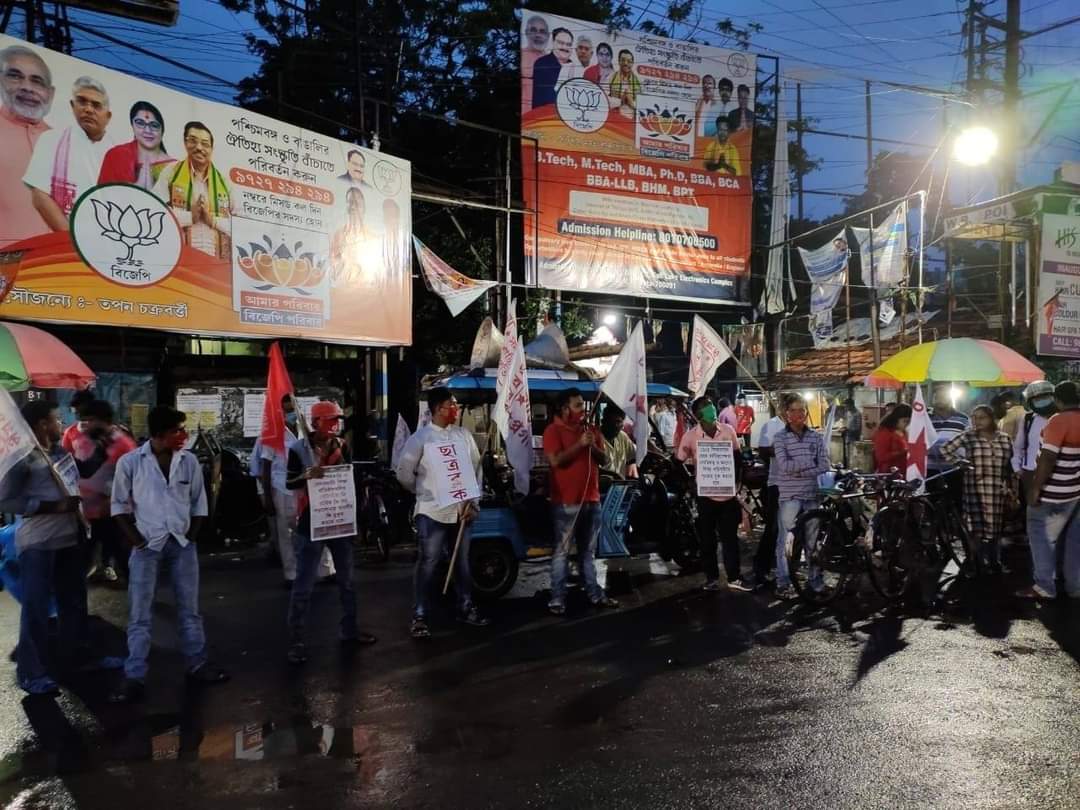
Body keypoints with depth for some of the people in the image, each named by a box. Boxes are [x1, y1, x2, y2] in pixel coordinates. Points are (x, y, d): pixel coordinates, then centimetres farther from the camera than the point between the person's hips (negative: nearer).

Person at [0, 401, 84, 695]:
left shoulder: (63, 452, 10)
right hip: (37, 542, -7)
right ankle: (32, 672, 13)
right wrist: (53, 507, -18)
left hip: (69, 538, 7)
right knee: (36, 607, 1)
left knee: (74, 601, 15)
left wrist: (77, 500, 4)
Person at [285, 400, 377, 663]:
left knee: (346, 579, 14)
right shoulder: (299, 449, -9)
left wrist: (338, 455, -7)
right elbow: (289, 483, -10)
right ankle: (296, 641, 5)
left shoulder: (341, 447, 5)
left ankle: (349, 630, 26)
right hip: (310, 522, -5)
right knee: (304, 584, -3)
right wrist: (306, 476, -27)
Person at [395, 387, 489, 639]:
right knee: (428, 563, -1)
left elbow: (477, 468, 9)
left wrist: (472, 500, 1)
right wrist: (424, 493, 4)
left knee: (462, 562, 15)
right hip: (433, 511, -5)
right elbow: (403, 472, -5)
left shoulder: (464, 434, 6)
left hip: (462, 510, 5)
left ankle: (466, 609, 28)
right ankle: (419, 617, 8)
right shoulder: (421, 437, -8)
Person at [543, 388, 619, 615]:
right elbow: (555, 460, -19)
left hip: (591, 499, 6)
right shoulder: (553, 430, -6)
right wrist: (580, 444, -20)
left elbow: (604, 461, 10)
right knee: (562, 551, -2)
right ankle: (557, 599, 2)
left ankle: (594, 594, 22)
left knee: (588, 551, 15)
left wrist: (593, 446, -9)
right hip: (566, 501, -6)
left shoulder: (590, 430, 14)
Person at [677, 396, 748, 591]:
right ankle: (711, 578, 19)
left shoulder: (728, 430, -1)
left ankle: (734, 578, 16)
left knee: (730, 538, 8)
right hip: (705, 495, -2)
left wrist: (737, 482, 8)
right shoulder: (691, 435, -9)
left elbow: (737, 458, 11)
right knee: (707, 540, 7)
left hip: (728, 493, 2)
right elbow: (679, 463, -3)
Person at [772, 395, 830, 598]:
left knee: (813, 540, 11)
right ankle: (783, 583, 9)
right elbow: (784, 466, -16)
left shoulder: (816, 437, 6)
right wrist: (810, 462, -10)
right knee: (784, 540, 1)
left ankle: (815, 580, 24)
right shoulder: (780, 438, -4)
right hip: (789, 495, -3)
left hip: (812, 495, 3)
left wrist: (798, 470, -12)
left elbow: (824, 467, -1)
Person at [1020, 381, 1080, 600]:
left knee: (1041, 535, 1)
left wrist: (1035, 488, -18)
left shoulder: (1059, 420, -19)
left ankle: (1044, 587, 4)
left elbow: (1047, 458, -24)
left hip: (1055, 493, -8)